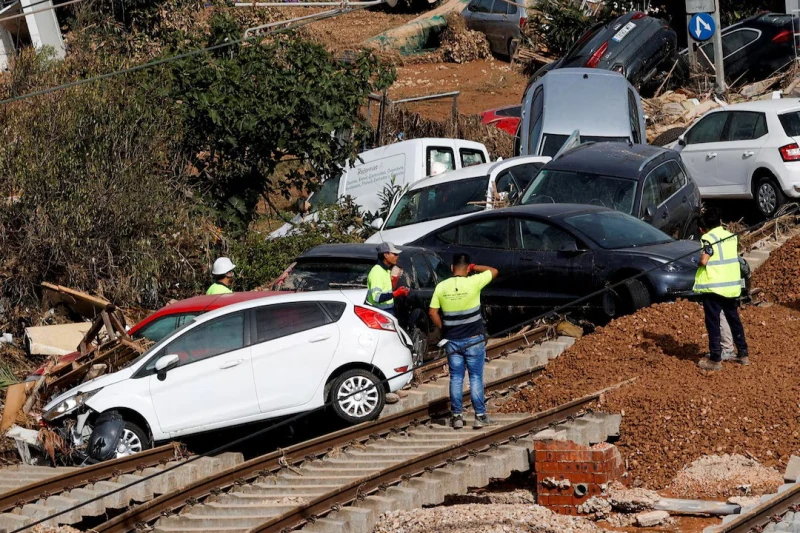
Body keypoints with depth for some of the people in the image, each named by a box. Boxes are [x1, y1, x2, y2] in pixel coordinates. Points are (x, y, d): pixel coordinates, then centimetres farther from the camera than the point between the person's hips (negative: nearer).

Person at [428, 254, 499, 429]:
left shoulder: (441, 287, -3)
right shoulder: (473, 283, -13)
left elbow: (433, 312, 0)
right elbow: (493, 271, 1)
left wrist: (443, 329, 10)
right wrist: (475, 267, 10)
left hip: (452, 340, 3)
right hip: (473, 340, -3)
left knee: (456, 378, 8)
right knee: (476, 377, 4)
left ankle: (457, 416, 8)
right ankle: (480, 416, 6)